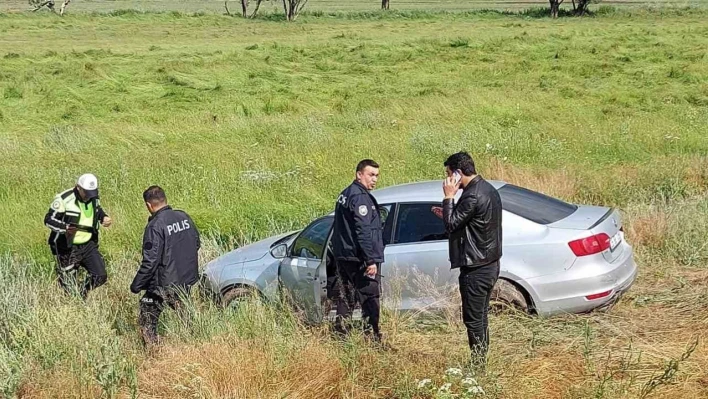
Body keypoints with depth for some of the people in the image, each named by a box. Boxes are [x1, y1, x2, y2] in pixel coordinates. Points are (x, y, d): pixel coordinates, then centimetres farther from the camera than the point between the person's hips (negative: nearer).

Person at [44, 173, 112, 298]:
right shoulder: (63, 199, -18)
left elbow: (98, 210, 24)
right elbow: (49, 219, -16)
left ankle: (82, 296, 23)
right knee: (68, 286, 2)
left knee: (100, 276, 0)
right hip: (67, 249, -5)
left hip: (88, 245, 6)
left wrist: (104, 218, 0)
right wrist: (65, 227, -34)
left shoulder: (93, 198, 3)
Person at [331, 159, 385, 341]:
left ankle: (340, 335, 14)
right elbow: (364, 231, -21)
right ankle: (372, 337, -7)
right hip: (359, 258, -10)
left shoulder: (345, 195, 18)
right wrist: (371, 260, -22)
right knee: (370, 298, -6)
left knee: (346, 298, 12)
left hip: (343, 256, 10)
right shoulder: (360, 197, -15)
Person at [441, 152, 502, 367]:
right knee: (480, 319, 17)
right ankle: (481, 363, 24)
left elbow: (451, 225, -18)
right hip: (490, 264, 10)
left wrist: (448, 197, -11)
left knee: (474, 321, -2)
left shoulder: (472, 196, -21)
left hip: (475, 269, -10)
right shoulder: (488, 189, 11)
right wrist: (449, 213, 14)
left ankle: (479, 365, 3)